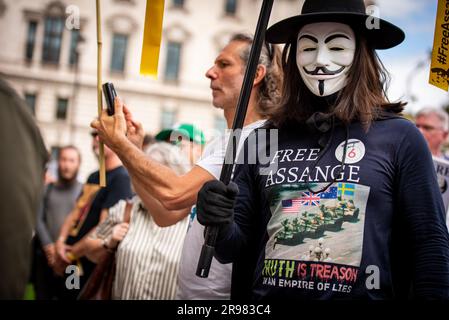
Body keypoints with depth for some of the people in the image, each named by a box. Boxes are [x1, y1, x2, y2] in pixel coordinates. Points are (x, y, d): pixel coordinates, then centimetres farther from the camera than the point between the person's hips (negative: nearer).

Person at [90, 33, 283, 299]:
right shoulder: (217, 147, 12)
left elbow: (174, 194, -27)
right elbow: (166, 214, 8)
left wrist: (118, 141, -14)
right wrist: (132, 149, 1)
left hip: (223, 294, -8)